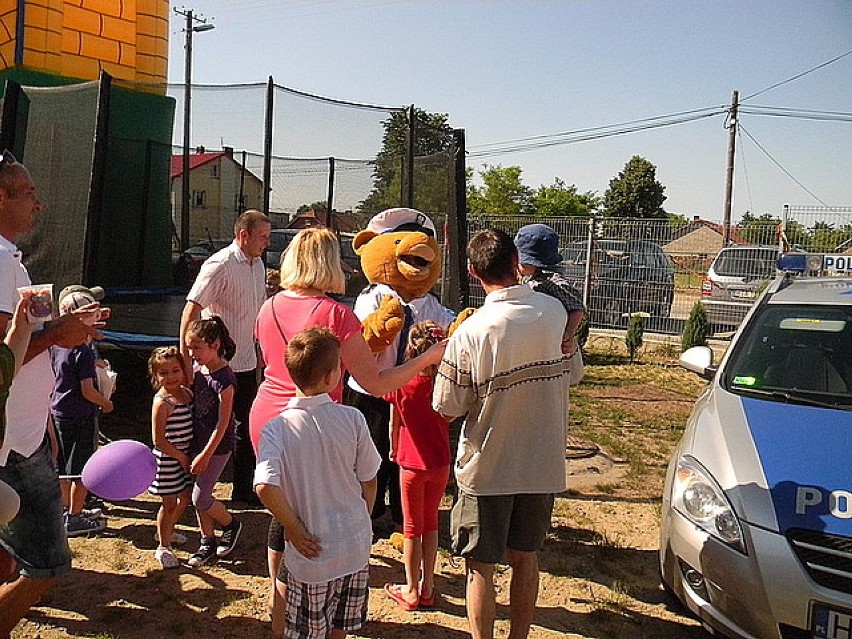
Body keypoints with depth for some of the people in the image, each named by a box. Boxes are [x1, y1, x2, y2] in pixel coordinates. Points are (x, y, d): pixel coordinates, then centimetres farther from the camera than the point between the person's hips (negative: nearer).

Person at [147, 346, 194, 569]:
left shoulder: (186, 392, 1)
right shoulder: (162, 402, -21)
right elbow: (158, 440, -20)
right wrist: (180, 457, -14)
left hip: (185, 455, 7)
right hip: (168, 459, -7)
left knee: (185, 497, 20)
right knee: (169, 504, 5)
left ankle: (168, 531, 44)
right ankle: (163, 547, 23)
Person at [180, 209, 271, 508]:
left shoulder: (257, 265, 10)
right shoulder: (220, 265, -16)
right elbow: (192, 309, -21)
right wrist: (185, 356, -24)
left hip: (246, 363, 8)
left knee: (246, 426, 14)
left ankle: (243, 489, 27)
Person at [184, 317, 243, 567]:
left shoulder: (224, 379, -22)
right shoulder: (197, 369, 2)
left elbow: (222, 423, -19)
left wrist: (206, 455, -16)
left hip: (217, 447, -7)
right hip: (197, 442, 8)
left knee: (200, 499, -2)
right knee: (199, 495, 13)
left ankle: (231, 525, 23)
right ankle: (208, 543, 27)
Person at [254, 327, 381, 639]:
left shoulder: (277, 429, -16)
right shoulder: (352, 419, -12)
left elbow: (265, 487, -28)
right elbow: (369, 482, -3)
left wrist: (295, 530, -13)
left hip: (313, 553, -2)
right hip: (356, 547, 2)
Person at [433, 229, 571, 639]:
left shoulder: (469, 333, -21)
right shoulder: (554, 313, -7)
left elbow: (447, 410, -13)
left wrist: (443, 350, 3)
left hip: (487, 467, -4)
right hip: (542, 464, 5)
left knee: (480, 566, 11)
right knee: (525, 557, 21)